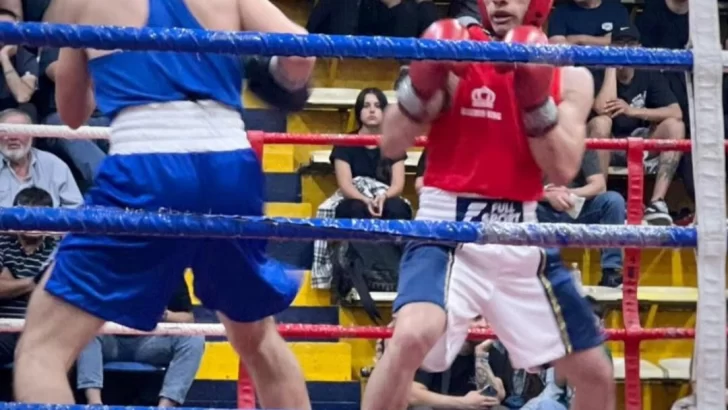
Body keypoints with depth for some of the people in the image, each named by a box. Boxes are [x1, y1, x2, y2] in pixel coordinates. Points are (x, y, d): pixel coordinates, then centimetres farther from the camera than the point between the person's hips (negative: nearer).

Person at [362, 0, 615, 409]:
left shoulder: (570, 77, 6)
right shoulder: (455, 55, -3)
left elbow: (563, 169, -6)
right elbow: (393, 144, -9)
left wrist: (536, 99, -18)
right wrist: (423, 82, -24)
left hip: (520, 234, 4)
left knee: (596, 375, 8)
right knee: (411, 335, -32)